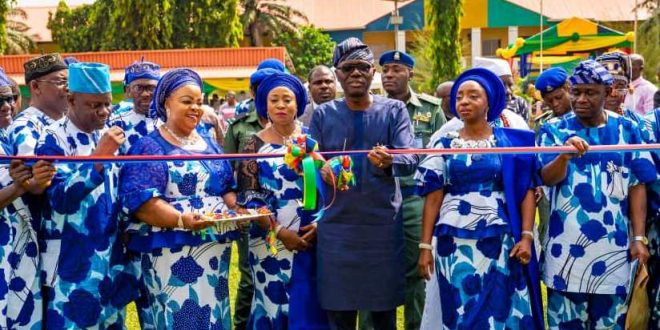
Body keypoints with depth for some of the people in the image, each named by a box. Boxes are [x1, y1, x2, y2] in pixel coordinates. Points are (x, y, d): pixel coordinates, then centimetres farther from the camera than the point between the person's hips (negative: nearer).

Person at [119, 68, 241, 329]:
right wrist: (181, 219, -29)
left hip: (216, 250, 7)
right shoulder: (150, 147, -4)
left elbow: (227, 188, 19)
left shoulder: (209, 145, 17)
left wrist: (237, 208, -4)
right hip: (173, 253, -6)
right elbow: (140, 201, -15)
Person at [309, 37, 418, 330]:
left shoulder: (393, 110, 3)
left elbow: (410, 159, -9)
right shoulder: (323, 114, 7)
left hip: (384, 225, -1)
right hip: (336, 226, 1)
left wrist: (390, 161, -32)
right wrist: (323, 172, -20)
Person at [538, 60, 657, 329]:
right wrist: (564, 156, -33)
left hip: (613, 246, 1)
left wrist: (639, 237, -3)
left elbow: (637, 185, 3)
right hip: (567, 245, -1)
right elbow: (547, 178, -12)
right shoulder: (554, 130, 1)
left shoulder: (626, 129, 5)